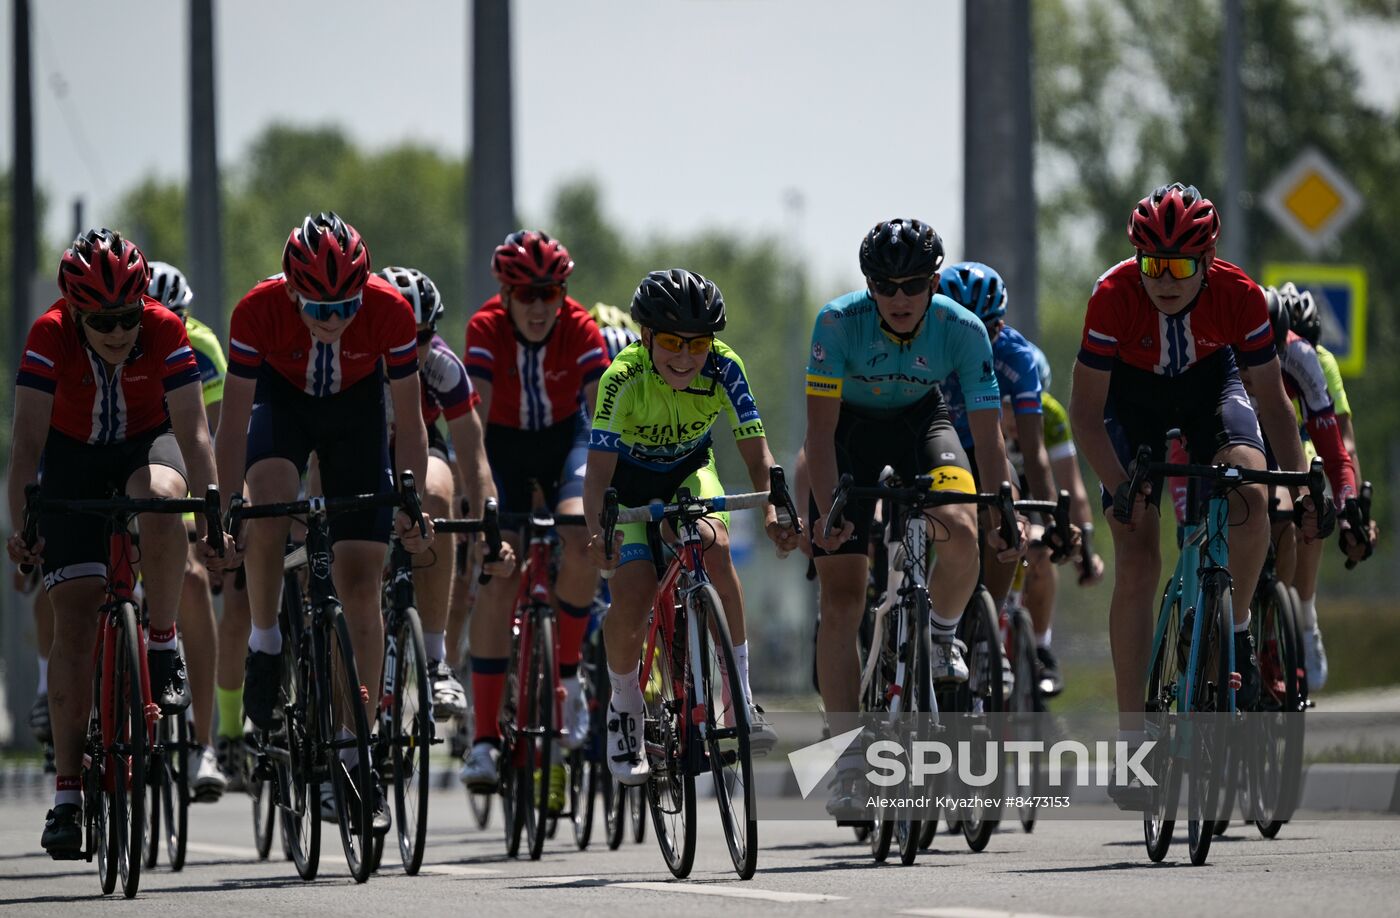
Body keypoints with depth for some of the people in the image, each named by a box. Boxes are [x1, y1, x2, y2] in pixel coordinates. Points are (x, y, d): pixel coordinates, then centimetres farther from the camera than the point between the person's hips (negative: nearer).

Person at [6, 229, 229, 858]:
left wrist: (211, 515, -36)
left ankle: (163, 643, -17)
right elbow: (28, 440, -27)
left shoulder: (165, 332, -24)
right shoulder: (50, 337, -25)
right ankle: (67, 793, -7)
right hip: (74, 459, 0)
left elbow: (193, 430, -26)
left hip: (145, 446, 0)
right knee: (75, 619, -11)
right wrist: (20, 526, -37)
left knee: (159, 499, -39)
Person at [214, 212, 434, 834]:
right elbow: (234, 420, -23)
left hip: (356, 410, 0)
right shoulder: (259, 311, -32)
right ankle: (265, 643, -11)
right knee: (269, 497, -35)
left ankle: (356, 754, -2)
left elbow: (408, 420, -17)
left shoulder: (390, 312, -30)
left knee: (360, 582, -7)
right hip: (282, 397, 0)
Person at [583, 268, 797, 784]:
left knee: (715, 546, -29)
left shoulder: (723, 370, -25)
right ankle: (624, 710, 6)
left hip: (690, 472, 2)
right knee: (632, 591, -20)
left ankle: (741, 698, -22)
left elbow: (756, 452, -26)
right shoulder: (625, 379, -31)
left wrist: (773, 512, -45)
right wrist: (596, 532, -56)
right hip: (631, 480, -1)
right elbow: (599, 467, -38)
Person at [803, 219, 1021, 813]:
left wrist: (1003, 513, -37)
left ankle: (942, 634, 2)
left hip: (921, 421, 1)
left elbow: (988, 433, -24)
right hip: (849, 430, -1)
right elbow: (820, 429, -29)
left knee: (961, 531, -31)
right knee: (841, 603, -9)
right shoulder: (838, 323, -29)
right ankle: (849, 763, -3)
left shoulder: (963, 330, -26)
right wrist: (826, 512, -40)